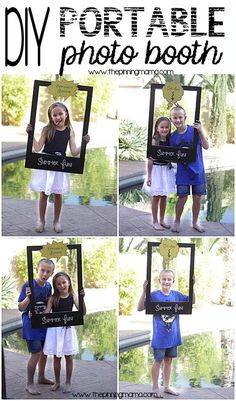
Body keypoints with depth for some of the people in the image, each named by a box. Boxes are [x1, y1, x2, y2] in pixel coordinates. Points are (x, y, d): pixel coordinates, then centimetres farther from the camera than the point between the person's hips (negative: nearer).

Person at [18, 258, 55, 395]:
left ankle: (41, 377, 36)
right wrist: (28, 297, -33)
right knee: (36, 353, -8)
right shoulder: (28, 285, -18)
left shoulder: (48, 286, -1)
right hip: (31, 323, -6)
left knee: (44, 351, 16)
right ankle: (29, 383, 9)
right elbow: (21, 308, -16)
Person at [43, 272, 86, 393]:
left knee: (69, 357, 8)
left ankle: (68, 382, 23)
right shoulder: (53, 298, -4)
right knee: (56, 357, 11)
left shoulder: (72, 296, -6)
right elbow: (46, 313, -7)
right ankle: (57, 381, 28)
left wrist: (82, 298, -26)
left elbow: (83, 312, -13)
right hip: (55, 330, 0)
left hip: (68, 329, 0)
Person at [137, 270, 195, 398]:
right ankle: (155, 387, 23)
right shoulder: (154, 295, -15)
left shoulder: (176, 295, -2)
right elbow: (140, 308, -20)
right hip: (160, 337, -4)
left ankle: (166, 387, 30)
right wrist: (144, 291, -31)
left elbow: (192, 301, 7)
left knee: (168, 360, 16)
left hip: (173, 336, 4)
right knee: (158, 361, 7)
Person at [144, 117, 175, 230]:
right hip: (157, 170, -5)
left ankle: (162, 220, 25)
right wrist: (149, 176, -10)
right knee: (156, 196, 4)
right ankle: (155, 221, 13)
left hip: (167, 170, 5)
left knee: (164, 196, 13)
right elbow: (150, 159, -10)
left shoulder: (170, 141, 3)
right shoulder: (154, 141, -11)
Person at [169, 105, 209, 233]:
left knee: (197, 197, 7)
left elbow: (206, 146, -13)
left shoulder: (194, 130, -8)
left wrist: (200, 131, -24)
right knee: (182, 197, -1)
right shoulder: (172, 137, -1)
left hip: (197, 170, 0)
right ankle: (177, 221, 18)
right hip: (182, 171, 0)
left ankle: (195, 222, 25)